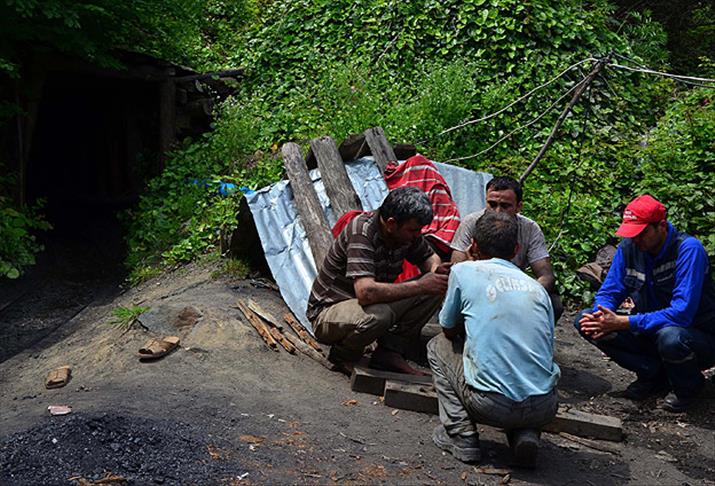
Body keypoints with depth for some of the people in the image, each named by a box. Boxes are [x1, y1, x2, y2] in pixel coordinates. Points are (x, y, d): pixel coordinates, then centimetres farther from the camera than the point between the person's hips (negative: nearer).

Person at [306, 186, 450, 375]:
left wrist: (436, 270, -13)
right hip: (328, 311, -7)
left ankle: (389, 350, -1)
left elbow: (430, 258, 13)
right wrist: (420, 286, -35)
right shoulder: (361, 233, -29)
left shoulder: (406, 231, -6)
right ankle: (343, 354, -7)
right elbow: (366, 292, -40)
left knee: (436, 289, -6)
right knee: (377, 315, -40)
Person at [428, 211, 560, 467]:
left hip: (491, 406, -3)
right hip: (544, 409, 4)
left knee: (438, 346, 23)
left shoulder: (464, 271, 4)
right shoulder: (536, 287, 14)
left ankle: (461, 436, 10)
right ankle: (525, 434, 11)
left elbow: (449, 330, 15)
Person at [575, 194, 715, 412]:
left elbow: (681, 313, -32)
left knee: (670, 337, -41)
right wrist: (600, 317, -26)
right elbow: (609, 292, -1)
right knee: (584, 320, -10)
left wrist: (621, 322, -34)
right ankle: (654, 375, 1)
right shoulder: (628, 247, -7)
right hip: (651, 331, 6)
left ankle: (688, 385, -4)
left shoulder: (689, 249, -24)